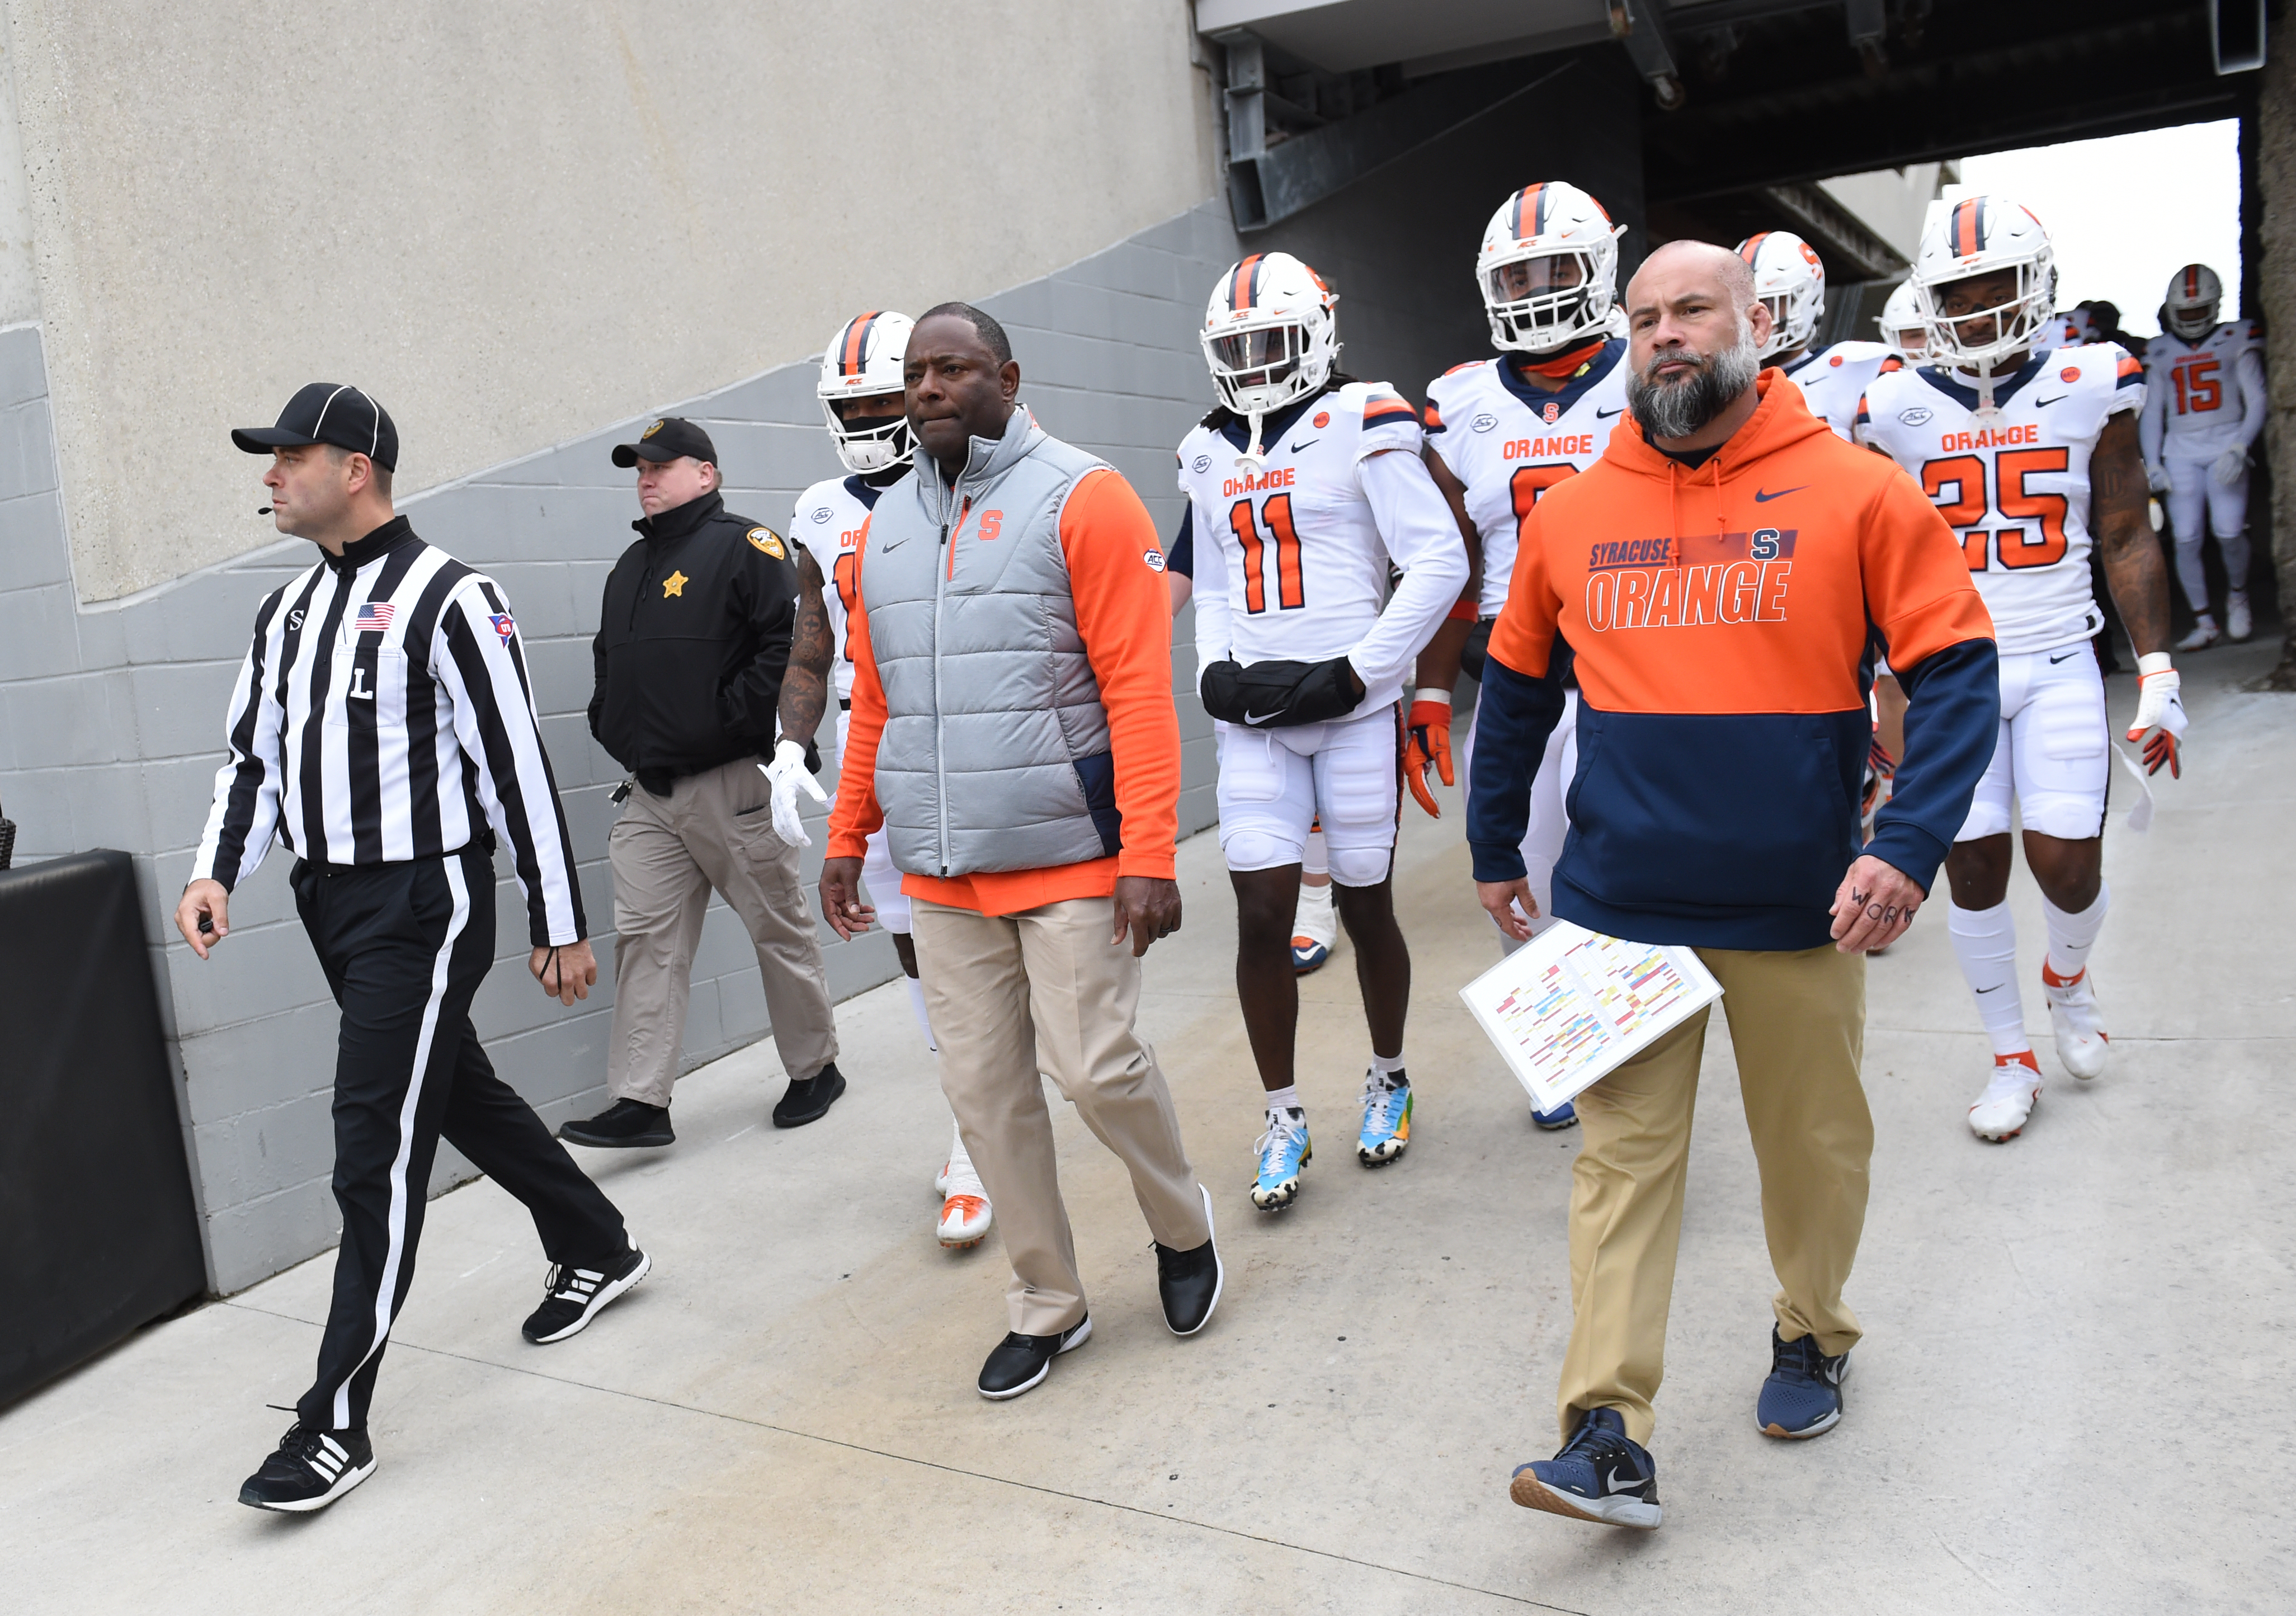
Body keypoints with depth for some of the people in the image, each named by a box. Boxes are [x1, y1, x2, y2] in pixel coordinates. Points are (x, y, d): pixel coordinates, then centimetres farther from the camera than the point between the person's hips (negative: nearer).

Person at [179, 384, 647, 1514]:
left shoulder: (448, 599, -12)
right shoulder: (288, 607, 13)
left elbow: (518, 765, -13)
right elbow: (254, 754, 16)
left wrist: (559, 924, -11)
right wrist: (216, 873, -1)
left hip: (422, 905, -9)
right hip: (332, 904, 9)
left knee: (375, 1154, -7)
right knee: (460, 1094, 19)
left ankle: (336, 1423, 3)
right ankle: (598, 1250, 40)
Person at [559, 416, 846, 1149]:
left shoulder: (746, 547, -6)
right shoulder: (631, 566, 19)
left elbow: (790, 644, -16)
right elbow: (609, 658, 29)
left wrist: (733, 717, -19)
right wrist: (609, 725, 14)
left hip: (732, 783, -7)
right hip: (649, 793, 7)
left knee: (780, 928, 5)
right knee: (646, 939, 2)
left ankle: (815, 1068, 22)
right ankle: (640, 1103, 4)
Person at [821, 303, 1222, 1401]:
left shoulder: (1080, 498, -6)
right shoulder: (886, 527, 13)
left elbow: (1139, 687, -12)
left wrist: (1149, 854, -18)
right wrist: (848, 838, 17)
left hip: (1066, 854, -5)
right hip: (941, 871, 6)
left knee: (1095, 1064, -5)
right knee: (982, 1086, 8)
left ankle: (1181, 1226, 26)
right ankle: (1046, 1304, 25)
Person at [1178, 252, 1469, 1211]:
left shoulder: (1361, 428, -5)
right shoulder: (1212, 456, 13)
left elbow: (1440, 563, -9)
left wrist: (1358, 671, -14)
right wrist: (1214, 668, 2)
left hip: (1354, 712, -4)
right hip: (1255, 721, 4)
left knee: (1364, 907, 7)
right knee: (1262, 916, -1)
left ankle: (1389, 1081, 31)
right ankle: (1284, 1117, 14)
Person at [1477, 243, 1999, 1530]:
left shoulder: (1857, 493, -5)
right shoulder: (1572, 514, 3)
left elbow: (1956, 667, -6)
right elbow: (1518, 686, 14)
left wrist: (1909, 846, -18)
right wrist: (1494, 847, 17)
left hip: (1798, 907, -1)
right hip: (1621, 907, 2)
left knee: (1814, 1142, 16)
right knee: (1624, 1156, 3)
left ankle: (1813, 1338, 42)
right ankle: (1610, 1436, 9)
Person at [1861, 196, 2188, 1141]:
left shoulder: (2090, 389, -1)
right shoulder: (1902, 410, 0)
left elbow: (2125, 541, 3)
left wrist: (2157, 674, -1)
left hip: (2059, 666, 0)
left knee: (2066, 862, -6)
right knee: (1974, 868, 2)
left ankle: (2068, 979, 31)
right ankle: (2012, 1059, 21)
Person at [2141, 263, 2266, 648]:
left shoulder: (2237, 339, 6)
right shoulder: (2160, 352, 13)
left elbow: (2256, 402, 3)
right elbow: (2152, 412, 14)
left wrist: (2239, 449, -11)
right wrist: (2152, 464, 4)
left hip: (2225, 444, -2)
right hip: (2180, 450, 2)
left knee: (2229, 531, -15)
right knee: (2186, 539, -6)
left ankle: (2237, 597, 14)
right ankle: (2204, 622, 4)